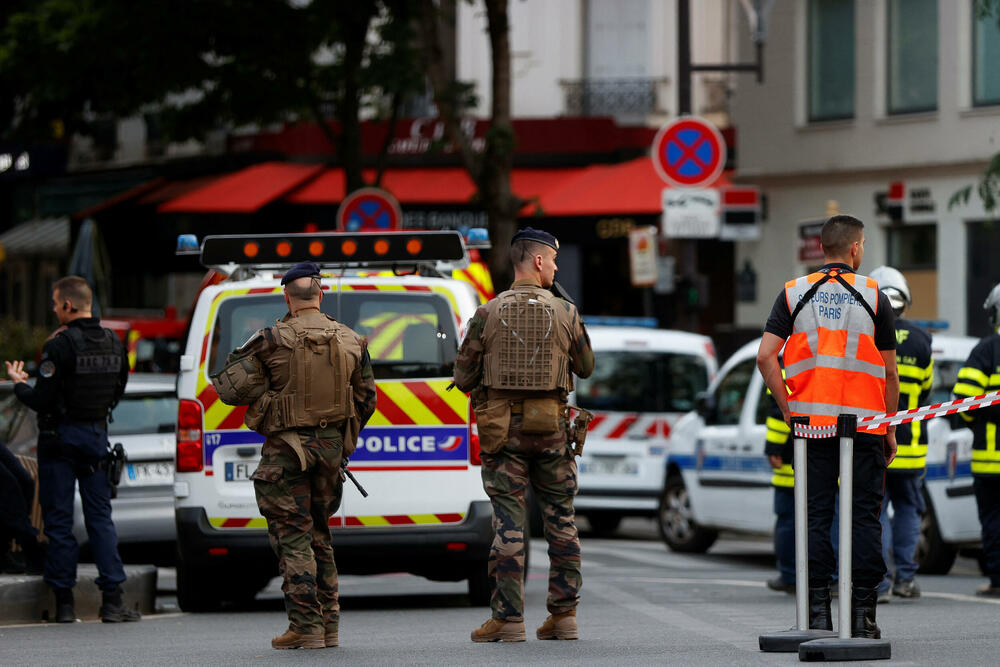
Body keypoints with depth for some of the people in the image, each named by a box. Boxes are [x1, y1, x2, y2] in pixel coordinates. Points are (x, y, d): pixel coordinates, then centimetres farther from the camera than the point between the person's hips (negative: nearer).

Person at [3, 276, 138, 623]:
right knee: (100, 516, 7)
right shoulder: (113, 343, 4)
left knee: (59, 519, 2)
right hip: (96, 435, 5)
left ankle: (64, 602, 3)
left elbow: (42, 400, -16)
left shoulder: (59, 347, -16)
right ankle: (112, 599, -1)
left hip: (61, 437, -5)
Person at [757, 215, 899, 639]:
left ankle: (817, 612, 0)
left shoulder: (794, 294, 4)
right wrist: (890, 429, 11)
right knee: (865, 517, 3)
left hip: (811, 423, 2)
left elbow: (766, 356, -4)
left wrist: (788, 409, 3)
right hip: (865, 424, -1)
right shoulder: (872, 296, 1)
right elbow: (889, 371, 3)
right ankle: (862, 613, 0)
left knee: (815, 516, 4)